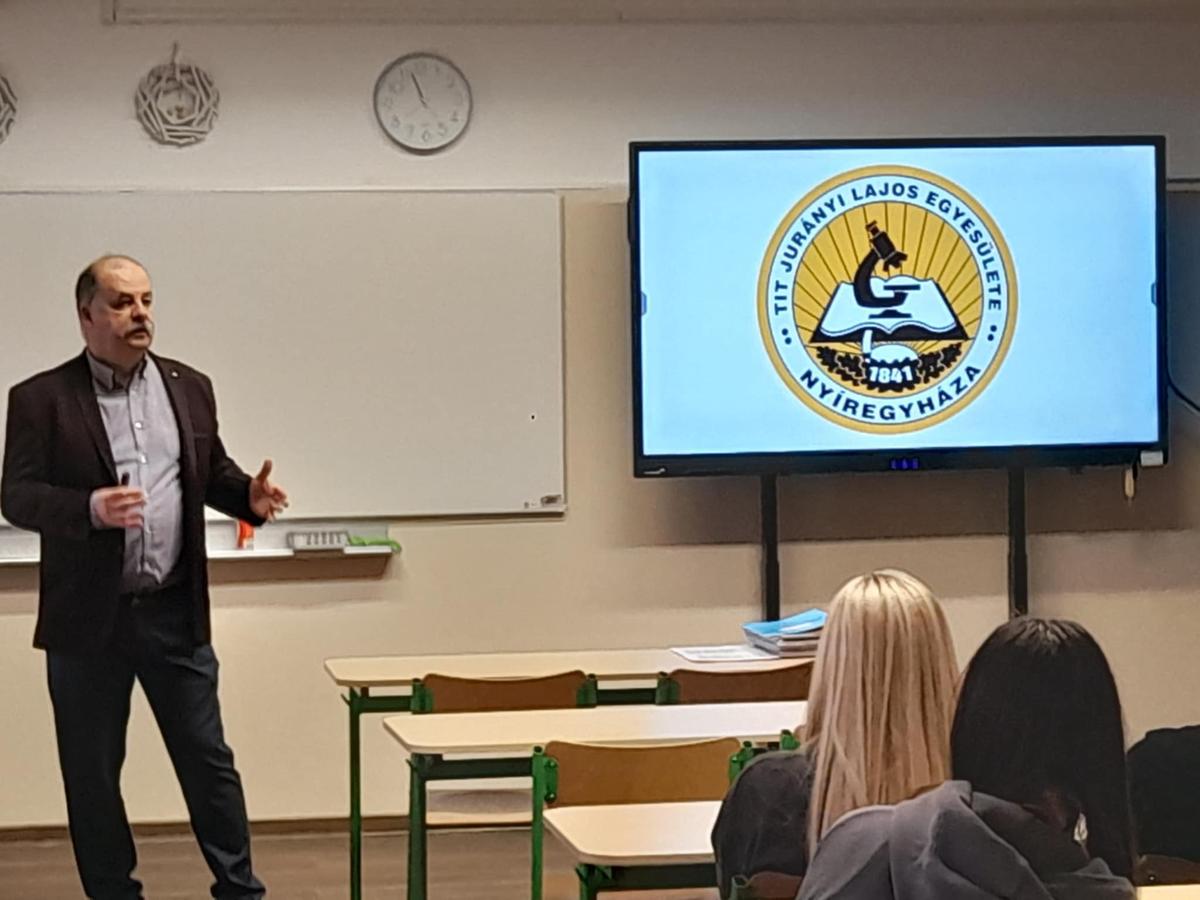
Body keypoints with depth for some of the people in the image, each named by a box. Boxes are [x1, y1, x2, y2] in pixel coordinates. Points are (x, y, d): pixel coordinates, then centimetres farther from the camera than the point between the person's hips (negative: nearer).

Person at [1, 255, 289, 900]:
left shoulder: (189, 388, 7)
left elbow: (213, 471, 16)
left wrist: (249, 494, -6)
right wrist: (90, 508, -25)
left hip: (174, 611, 2)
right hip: (88, 618, -2)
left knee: (207, 758, 7)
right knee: (91, 771, 7)